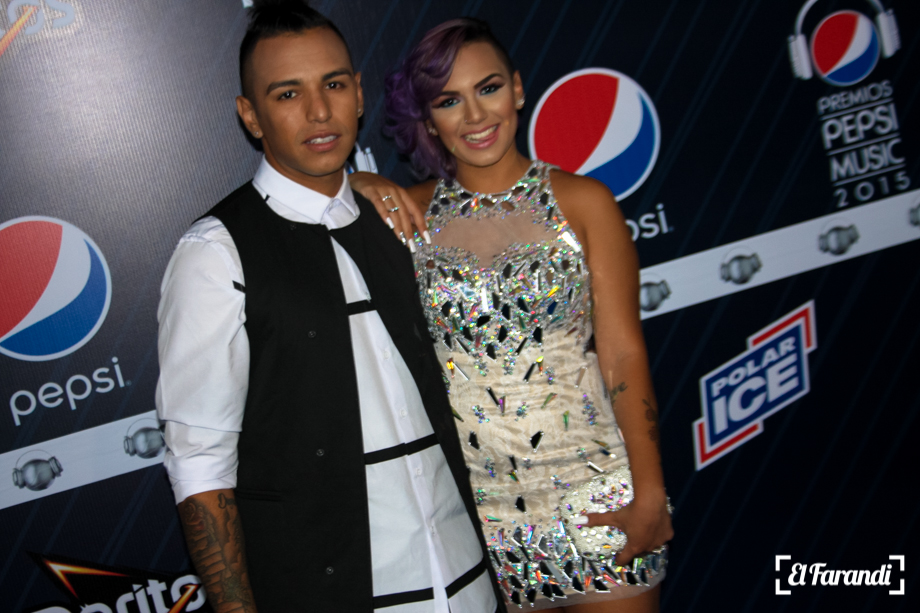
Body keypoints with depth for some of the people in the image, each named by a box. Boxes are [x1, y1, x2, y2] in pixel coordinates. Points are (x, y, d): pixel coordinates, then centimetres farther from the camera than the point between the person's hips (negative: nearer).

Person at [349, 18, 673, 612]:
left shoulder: (582, 201, -2)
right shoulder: (412, 210, 3)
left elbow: (624, 354, -4)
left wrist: (650, 495, -9)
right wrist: (369, 190, -5)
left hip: (594, 499, -1)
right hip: (474, 507, 2)